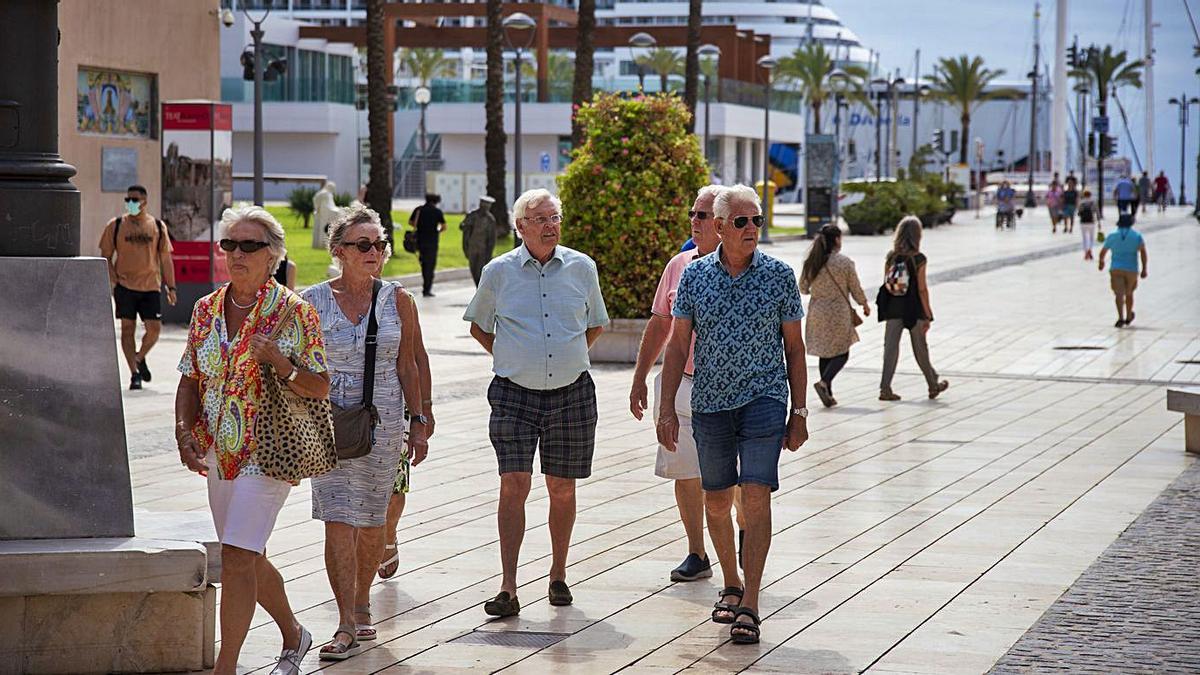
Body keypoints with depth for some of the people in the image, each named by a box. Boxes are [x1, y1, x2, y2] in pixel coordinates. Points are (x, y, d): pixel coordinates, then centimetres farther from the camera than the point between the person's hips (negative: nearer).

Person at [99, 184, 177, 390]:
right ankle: (134, 373, 6)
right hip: (125, 285, -1)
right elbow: (106, 256, 6)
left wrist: (170, 287, 7)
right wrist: (112, 280, -7)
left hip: (150, 286, 1)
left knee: (154, 329, -3)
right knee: (128, 328, -1)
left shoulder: (158, 226, 7)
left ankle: (140, 358, 24)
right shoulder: (115, 225, 3)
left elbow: (165, 259, 11)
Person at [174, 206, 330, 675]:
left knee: (237, 557, -14)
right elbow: (190, 380, 13)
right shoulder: (206, 310, 7)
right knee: (248, 558, 17)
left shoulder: (294, 312, -8)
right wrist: (183, 430, -3)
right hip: (218, 452, 6)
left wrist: (279, 362, -24)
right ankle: (293, 635, 40)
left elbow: (320, 388, -7)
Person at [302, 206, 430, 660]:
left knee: (372, 521, 10)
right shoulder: (313, 302, -1)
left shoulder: (397, 300, 3)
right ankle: (347, 626, -11)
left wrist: (419, 424, 8)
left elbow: (407, 367, 9)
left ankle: (361, 604, 31)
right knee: (338, 521, -11)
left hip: (383, 422, 2)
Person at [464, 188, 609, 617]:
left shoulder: (582, 268, 4)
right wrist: (509, 358, 8)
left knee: (562, 489, 7)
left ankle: (558, 575, 24)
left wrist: (570, 358, 11)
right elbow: (478, 325, 16)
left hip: (571, 393, 2)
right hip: (514, 394, -1)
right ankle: (508, 589, -12)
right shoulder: (499, 271, 1)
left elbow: (596, 324, 20)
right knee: (514, 486, -11)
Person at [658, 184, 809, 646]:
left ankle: (749, 604, -11)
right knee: (716, 501, 11)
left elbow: (794, 347, 4)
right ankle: (731, 585, 32)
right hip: (710, 402, 2)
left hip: (764, 399, -2)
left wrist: (799, 412, 2)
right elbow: (678, 345, 5)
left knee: (756, 497, -13)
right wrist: (666, 409, 0)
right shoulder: (695, 275, 2)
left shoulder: (779, 275, -1)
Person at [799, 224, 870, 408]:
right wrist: (865, 304, 15)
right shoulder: (844, 262, -11)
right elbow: (856, 289, -4)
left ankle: (828, 393, 15)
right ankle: (824, 382, -18)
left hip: (817, 313, 5)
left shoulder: (810, 263, 1)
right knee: (841, 354, 4)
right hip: (839, 313, -5)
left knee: (825, 353, 14)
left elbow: (803, 289, 7)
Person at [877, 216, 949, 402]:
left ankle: (885, 388, -3)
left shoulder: (890, 257, 1)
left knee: (890, 348, 4)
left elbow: (886, 284, 4)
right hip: (913, 310, -3)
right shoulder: (918, 259, -11)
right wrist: (928, 315, -6)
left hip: (893, 309, 3)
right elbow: (922, 289, -12)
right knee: (921, 350, 11)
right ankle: (933, 385, 27)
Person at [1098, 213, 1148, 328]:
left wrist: (1101, 262, 33)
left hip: (1116, 269, -1)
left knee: (1119, 294, -8)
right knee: (1129, 294, 19)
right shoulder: (1137, 236, 2)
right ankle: (1128, 317, 36)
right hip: (1131, 270, 1)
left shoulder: (1112, 236, 5)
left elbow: (1103, 252, 13)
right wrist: (1144, 269, -9)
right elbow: (1143, 252, -9)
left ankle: (1121, 318, -26)